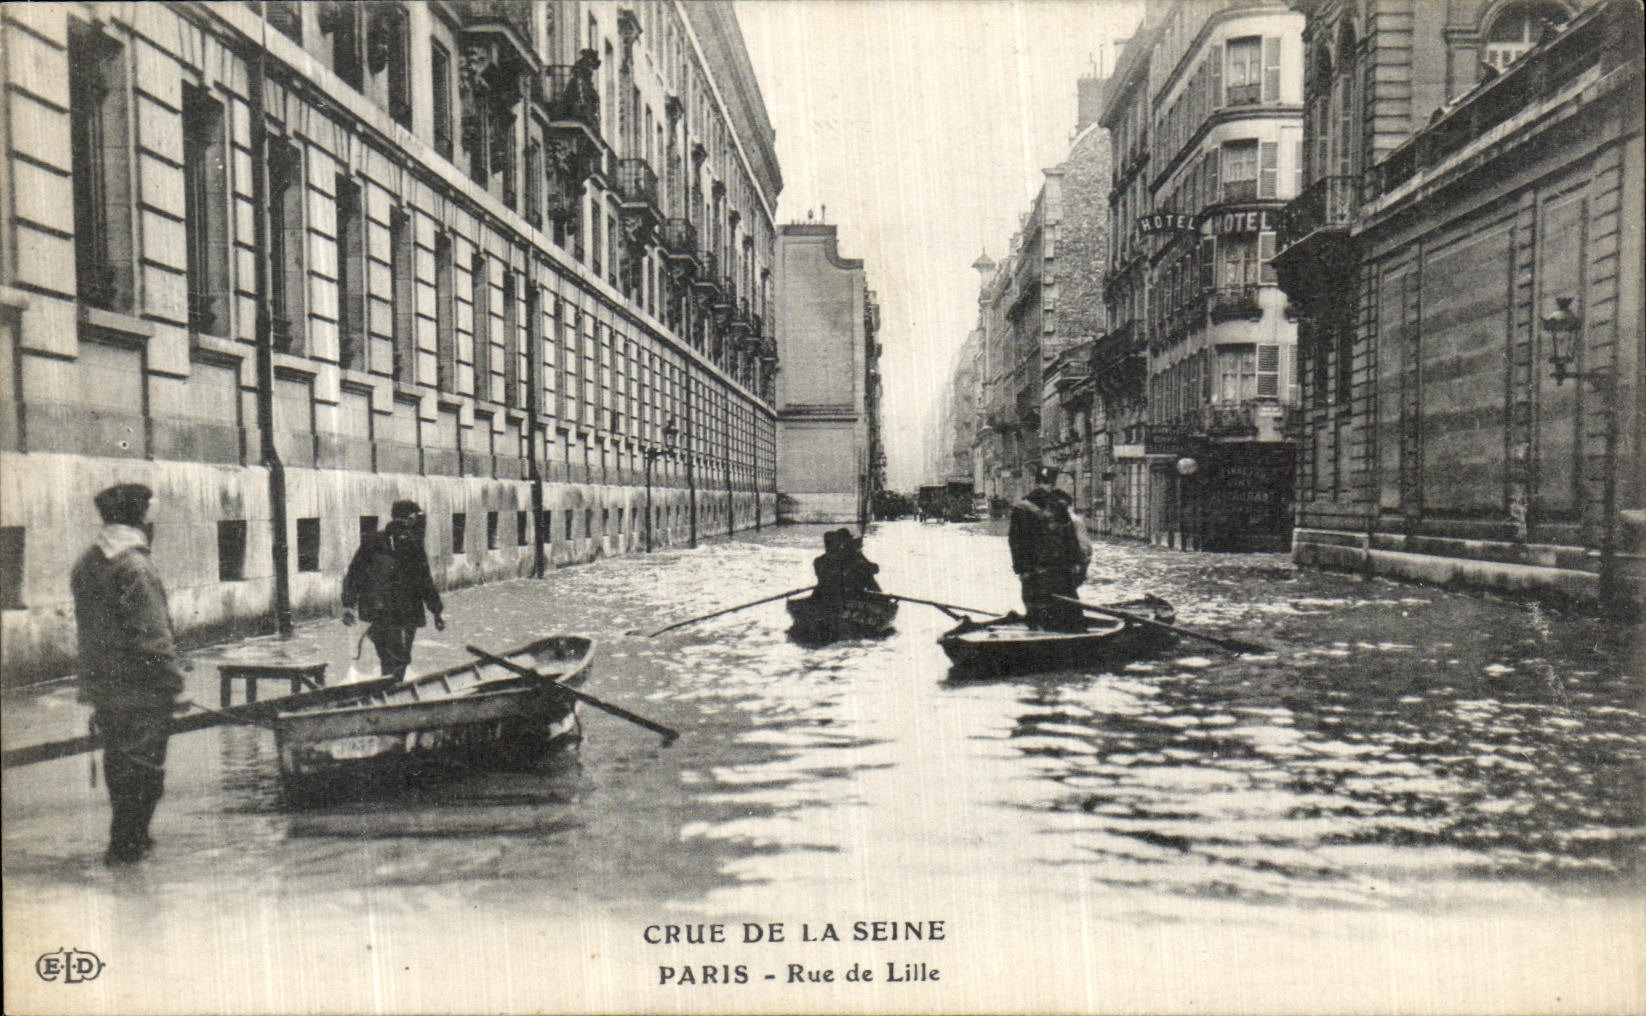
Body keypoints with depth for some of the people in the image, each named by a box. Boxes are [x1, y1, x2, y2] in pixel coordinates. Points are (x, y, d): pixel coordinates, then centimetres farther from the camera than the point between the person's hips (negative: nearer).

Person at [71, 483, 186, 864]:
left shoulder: (84, 565, 10)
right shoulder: (135, 567, -19)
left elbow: (83, 626, 16)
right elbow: (153, 636, -21)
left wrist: (95, 679, 22)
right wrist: (174, 681, -15)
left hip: (100, 686, 9)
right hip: (140, 690, -9)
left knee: (118, 763, 19)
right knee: (143, 767, 3)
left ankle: (127, 840, 30)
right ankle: (127, 845, 9)